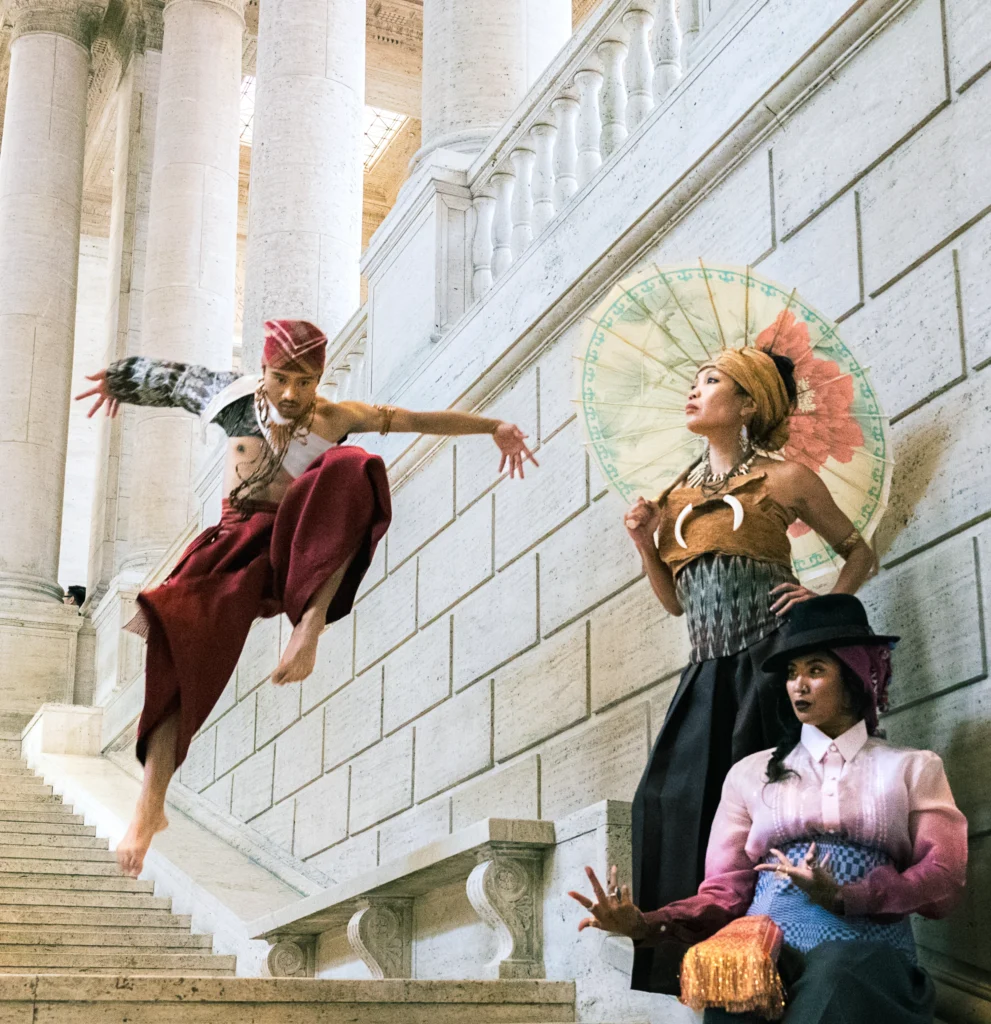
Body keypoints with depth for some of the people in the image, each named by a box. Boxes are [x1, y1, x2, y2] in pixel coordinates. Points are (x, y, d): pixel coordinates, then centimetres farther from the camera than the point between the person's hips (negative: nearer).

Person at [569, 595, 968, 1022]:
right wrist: (646, 924, -8)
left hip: (872, 953, 0)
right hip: (768, 952, 1)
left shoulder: (913, 768, 18)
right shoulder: (751, 773, 20)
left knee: (839, 974, -39)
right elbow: (724, 894, 13)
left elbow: (943, 880, 3)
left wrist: (842, 898, -14)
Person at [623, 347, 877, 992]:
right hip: (710, 672, 6)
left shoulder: (783, 479, 3)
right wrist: (647, 546, 6)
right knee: (676, 802, -4)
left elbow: (859, 552, 12)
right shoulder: (678, 498, 18)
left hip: (771, 661, -5)